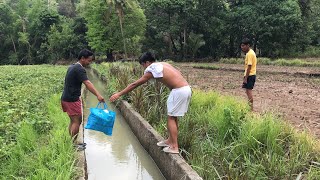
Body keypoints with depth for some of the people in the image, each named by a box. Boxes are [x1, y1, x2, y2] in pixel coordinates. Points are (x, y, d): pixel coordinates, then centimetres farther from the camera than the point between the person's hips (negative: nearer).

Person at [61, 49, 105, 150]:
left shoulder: (72, 67, 15)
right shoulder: (79, 69, -16)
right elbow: (87, 83, -30)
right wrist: (98, 95, -40)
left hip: (66, 98, 10)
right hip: (72, 99, -10)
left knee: (73, 120, 16)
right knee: (77, 121, -3)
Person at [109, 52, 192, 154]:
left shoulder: (151, 70, -6)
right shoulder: (162, 64, 17)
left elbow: (135, 84, -4)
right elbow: (177, 74, 18)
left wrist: (119, 94, 2)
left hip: (179, 91, -9)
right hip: (186, 88, 9)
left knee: (171, 118, 0)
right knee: (172, 117, 18)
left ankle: (174, 147, 5)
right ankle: (170, 140, 30)